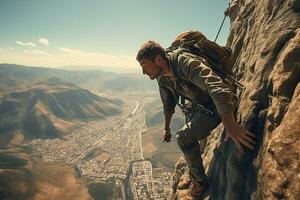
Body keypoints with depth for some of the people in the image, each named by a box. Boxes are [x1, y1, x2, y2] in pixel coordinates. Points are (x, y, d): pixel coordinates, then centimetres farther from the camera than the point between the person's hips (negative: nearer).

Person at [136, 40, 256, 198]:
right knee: (189, 138, 15)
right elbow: (168, 105, 12)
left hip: (222, 104, -9)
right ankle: (194, 177, 37)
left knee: (184, 137, -15)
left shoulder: (185, 62, -30)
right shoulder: (162, 78, -3)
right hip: (206, 106, 9)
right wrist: (167, 129, 22)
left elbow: (217, 87, -41)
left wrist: (230, 125, -49)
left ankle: (200, 182, 7)